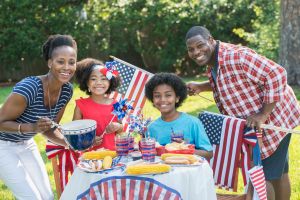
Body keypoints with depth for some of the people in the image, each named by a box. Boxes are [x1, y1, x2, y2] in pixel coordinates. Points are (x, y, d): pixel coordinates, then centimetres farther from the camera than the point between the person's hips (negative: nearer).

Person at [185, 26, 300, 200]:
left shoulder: (236, 57, -30)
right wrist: (201, 86, 5)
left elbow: (277, 75, -33)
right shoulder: (212, 62, 1)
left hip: (273, 117, -10)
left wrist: (263, 115, -32)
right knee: (277, 172, 21)